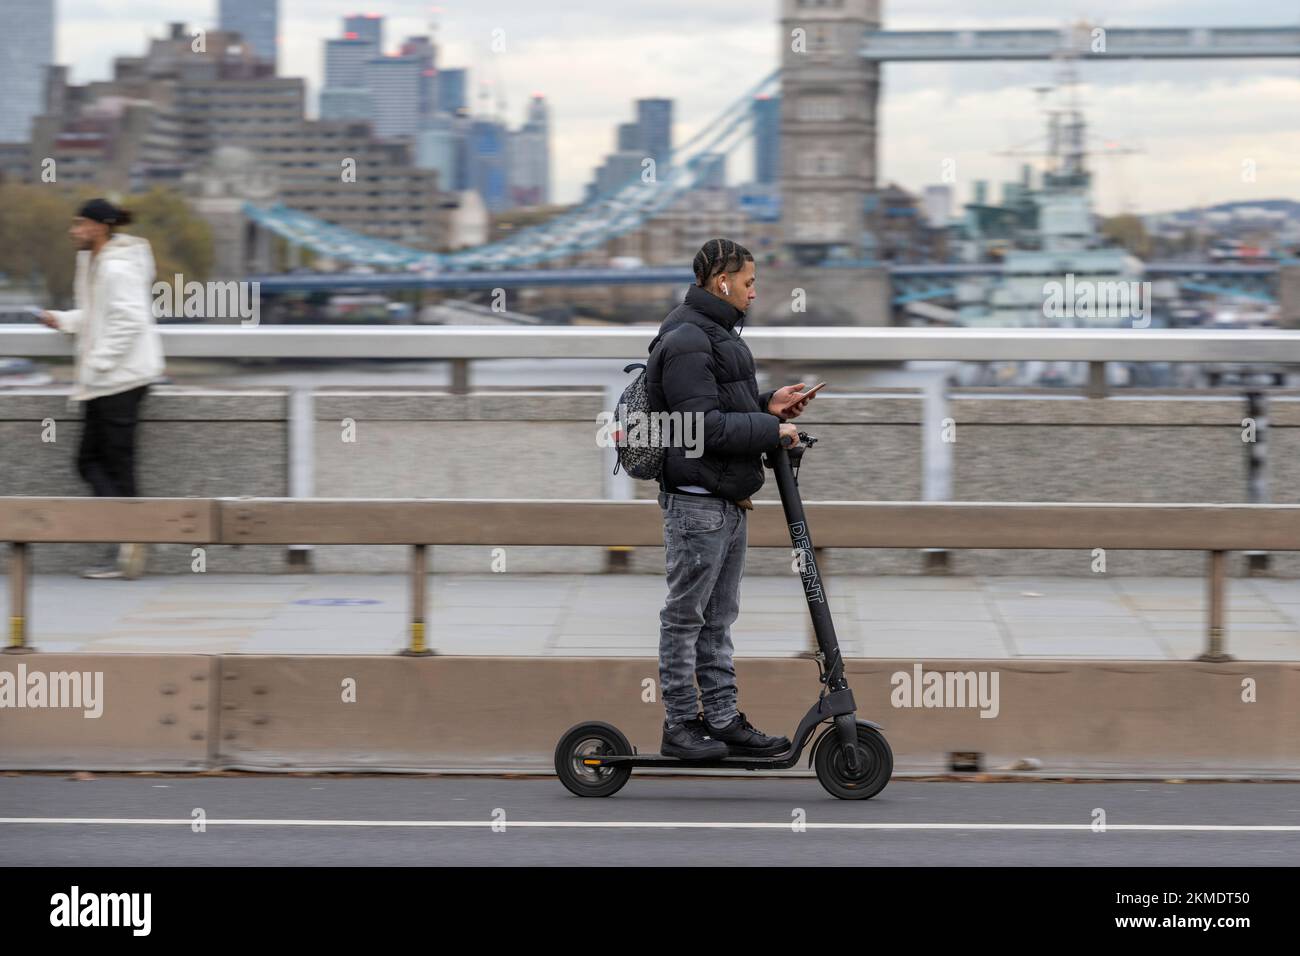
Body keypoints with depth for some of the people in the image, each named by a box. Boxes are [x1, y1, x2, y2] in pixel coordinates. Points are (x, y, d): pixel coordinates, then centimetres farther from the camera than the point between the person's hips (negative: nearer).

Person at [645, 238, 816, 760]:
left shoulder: (718, 335, 16)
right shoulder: (685, 342, -17)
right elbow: (705, 426, -23)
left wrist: (767, 403, 8)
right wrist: (772, 430, -17)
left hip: (729, 502, 10)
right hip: (697, 501, -10)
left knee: (718, 619, 13)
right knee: (685, 617, -2)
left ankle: (723, 721, 17)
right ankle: (679, 725, 4)